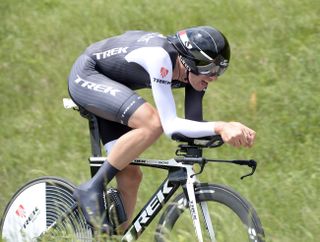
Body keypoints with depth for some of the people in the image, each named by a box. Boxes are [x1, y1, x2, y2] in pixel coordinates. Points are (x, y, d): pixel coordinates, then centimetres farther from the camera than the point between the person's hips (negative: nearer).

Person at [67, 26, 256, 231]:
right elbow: (170, 125, -39)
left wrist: (231, 130, -27)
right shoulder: (160, 56, -35)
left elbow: (194, 124, -9)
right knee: (153, 123, -31)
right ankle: (92, 189, -21)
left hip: (106, 91, 8)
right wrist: (219, 127, -48)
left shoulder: (195, 71, -11)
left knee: (130, 176, -2)